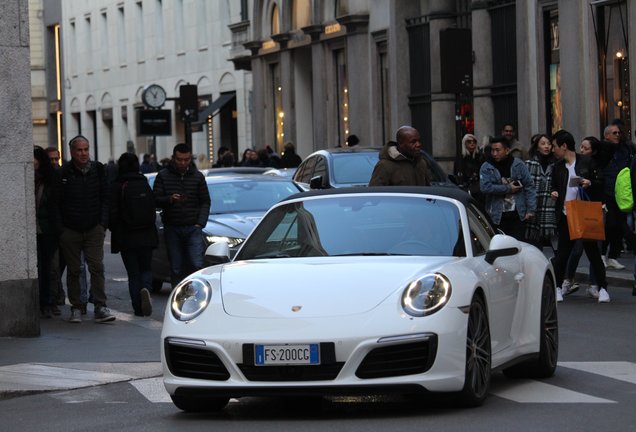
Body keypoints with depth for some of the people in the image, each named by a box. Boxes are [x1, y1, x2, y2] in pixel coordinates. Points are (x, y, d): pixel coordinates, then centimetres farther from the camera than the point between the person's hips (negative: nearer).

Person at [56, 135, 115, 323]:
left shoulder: (98, 170, 4)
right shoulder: (63, 173, -4)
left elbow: (105, 198, 9)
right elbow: (56, 202, -1)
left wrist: (103, 222, 0)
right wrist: (60, 227, -5)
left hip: (94, 228, 1)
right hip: (70, 230, -1)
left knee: (97, 267, -8)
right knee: (73, 270, 5)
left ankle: (100, 307, -9)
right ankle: (76, 308, 12)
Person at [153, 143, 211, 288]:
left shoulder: (197, 176, 8)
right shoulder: (163, 176, 4)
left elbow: (205, 202, 10)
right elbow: (156, 200, 0)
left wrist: (200, 223, -2)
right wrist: (170, 199, -21)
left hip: (193, 227, 0)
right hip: (172, 228, 0)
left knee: (197, 265, -13)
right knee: (176, 269, 1)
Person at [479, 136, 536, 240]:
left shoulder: (519, 165, 3)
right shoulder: (486, 168, -1)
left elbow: (530, 186, 2)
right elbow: (485, 187, -16)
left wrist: (531, 209, -6)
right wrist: (508, 188, -12)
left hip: (517, 216, 1)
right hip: (496, 217, -1)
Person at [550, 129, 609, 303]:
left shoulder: (586, 162, 0)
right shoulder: (558, 166, 11)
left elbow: (599, 185, 4)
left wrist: (590, 183, -17)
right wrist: (554, 193, -2)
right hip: (565, 215, 3)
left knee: (592, 250, 0)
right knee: (562, 253, 5)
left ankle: (602, 288, 4)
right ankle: (557, 287, 15)